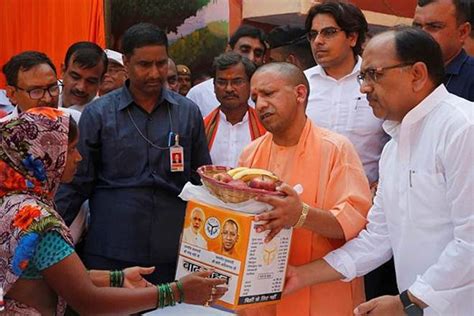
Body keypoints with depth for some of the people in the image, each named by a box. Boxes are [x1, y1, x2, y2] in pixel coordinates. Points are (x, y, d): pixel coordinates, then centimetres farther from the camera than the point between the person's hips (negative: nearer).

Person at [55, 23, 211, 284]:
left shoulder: (188, 112, 5)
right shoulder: (98, 113, 0)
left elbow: (203, 181, 10)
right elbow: (77, 184, 2)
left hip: (172, 251, 2)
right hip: (110, 252, -1)